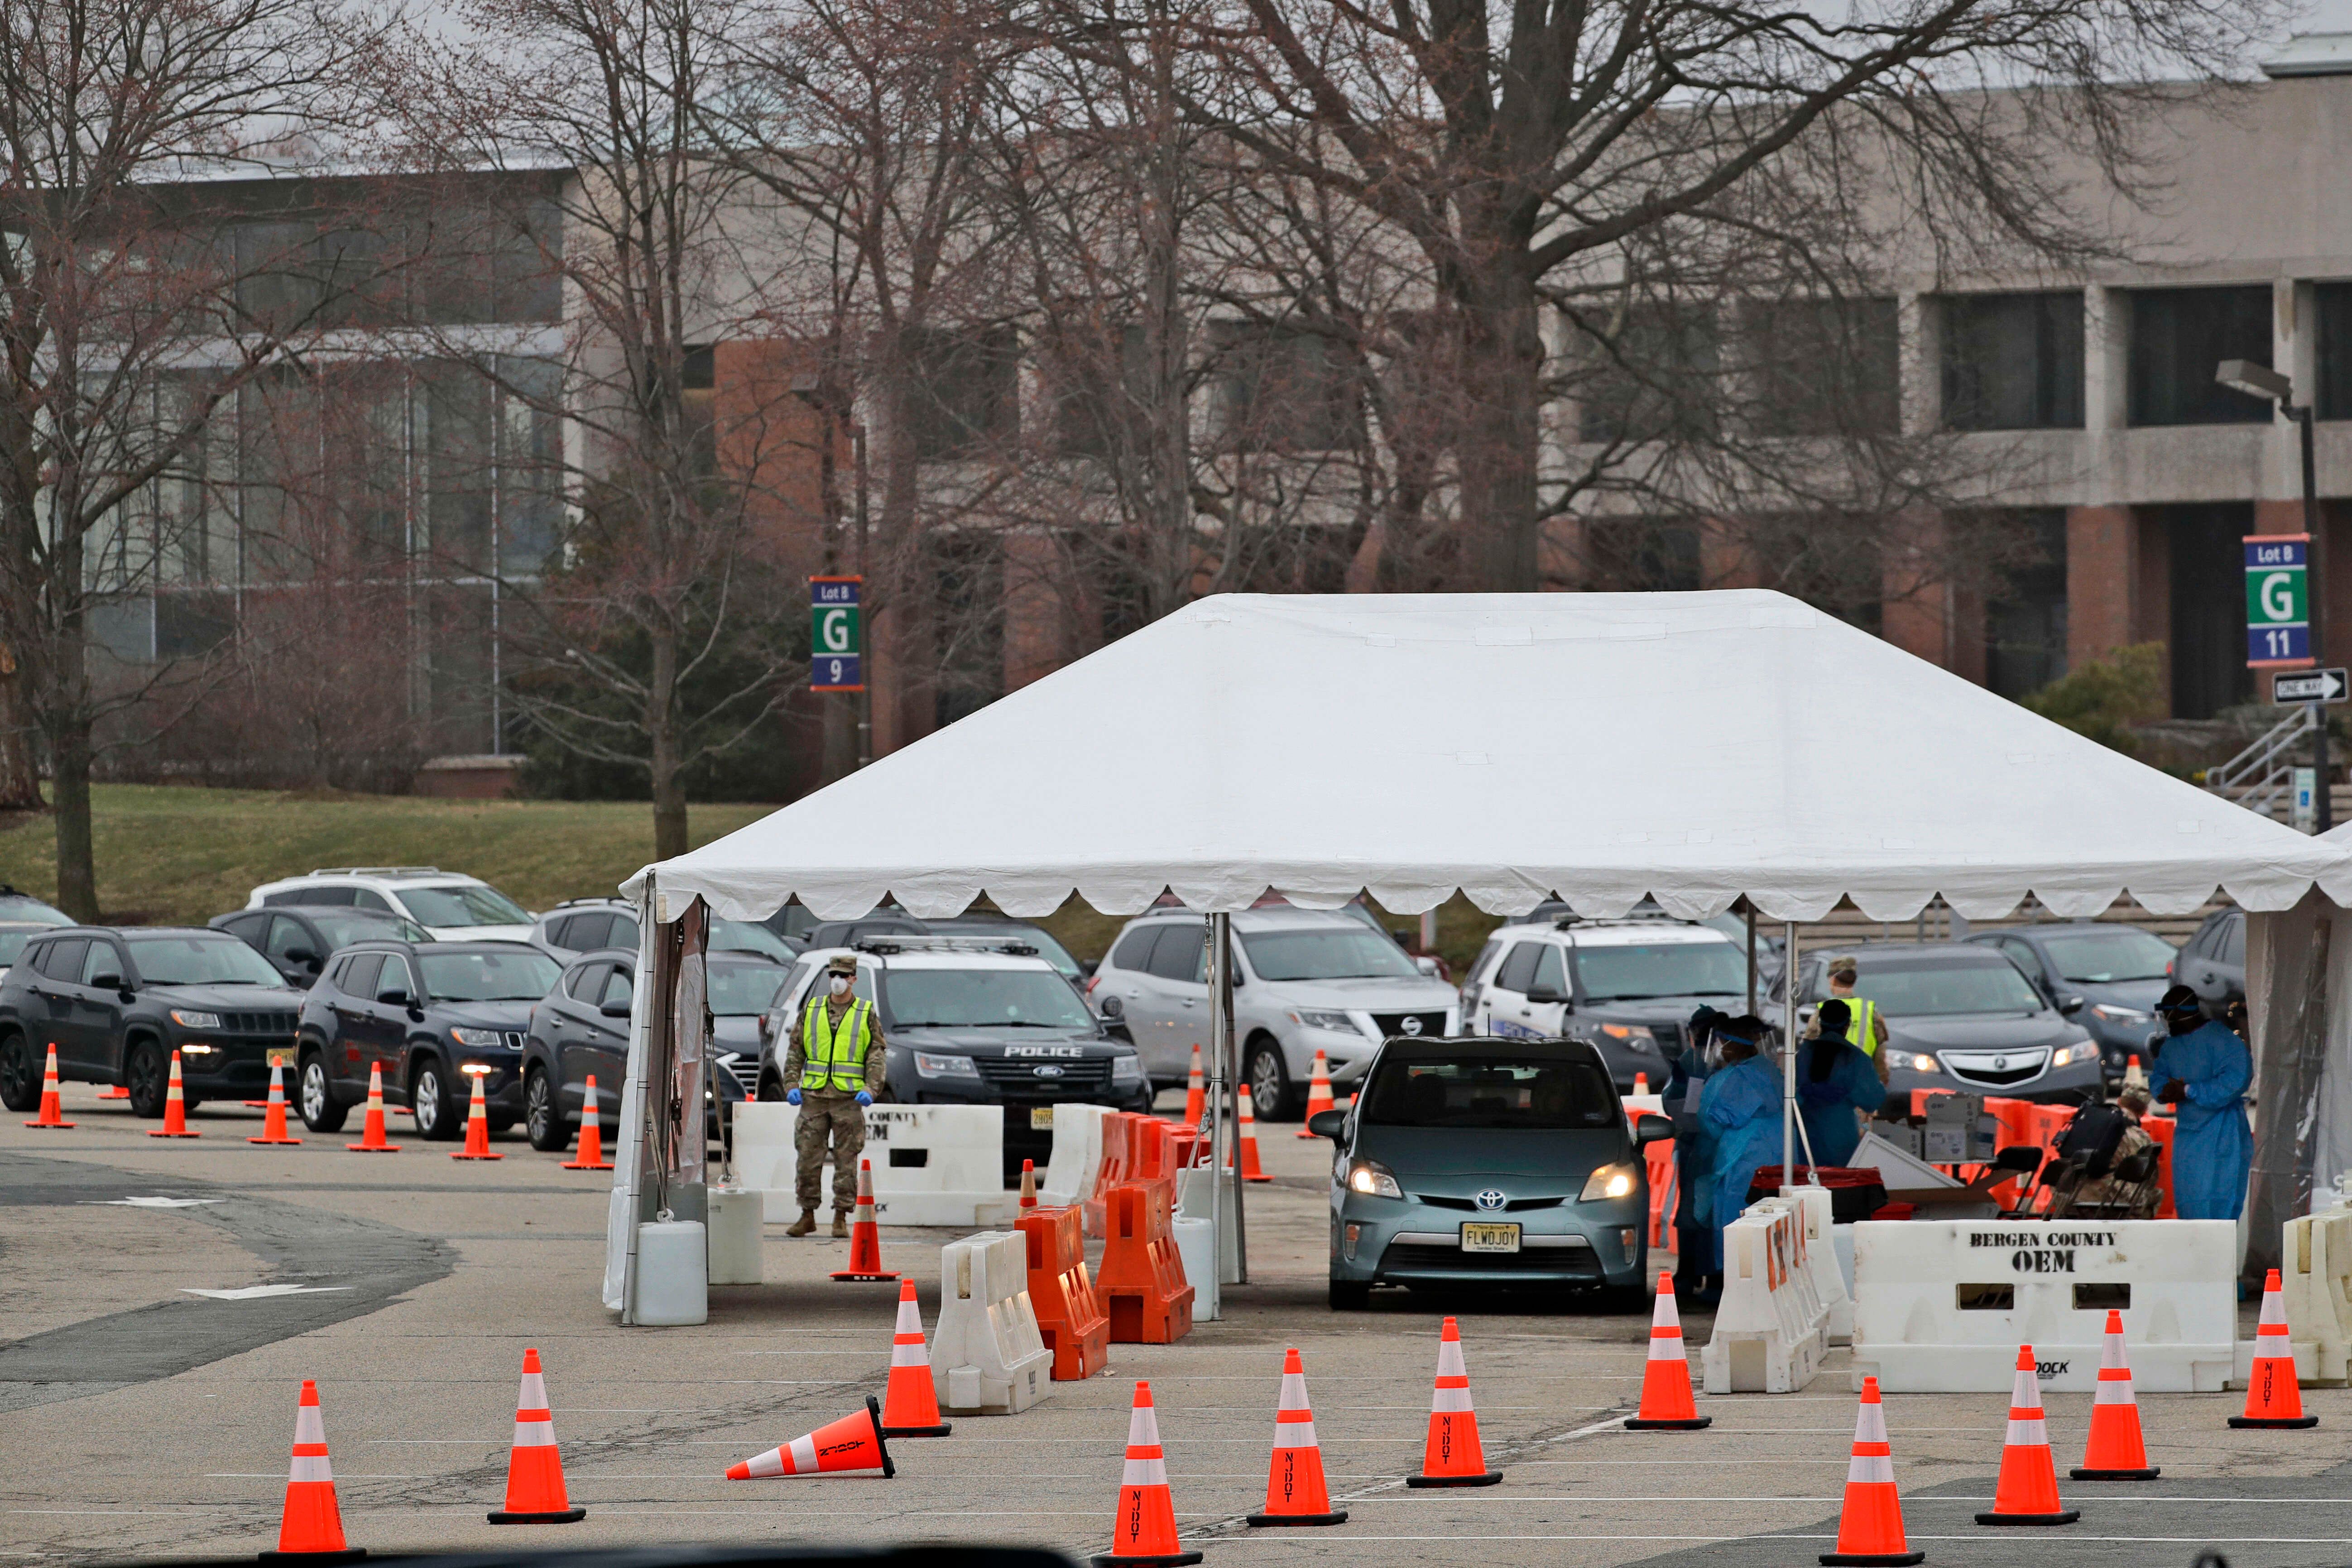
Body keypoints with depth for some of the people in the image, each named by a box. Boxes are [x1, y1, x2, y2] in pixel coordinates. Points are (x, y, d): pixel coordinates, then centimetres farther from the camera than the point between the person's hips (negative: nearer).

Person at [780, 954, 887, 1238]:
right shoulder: (811, 1010, 11)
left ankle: (841, 1218, 5)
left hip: (849, 1098, -2)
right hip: (814, 1095, 2)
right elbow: (795, 1050, 13)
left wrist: (871, 1089, -10)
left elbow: (876, 1054, 4)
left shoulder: (866, 1013, 6)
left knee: (846, 1160, 0)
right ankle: (808, 1216, 11)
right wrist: (792, 1085, 1)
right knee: (808, 1157, 1)